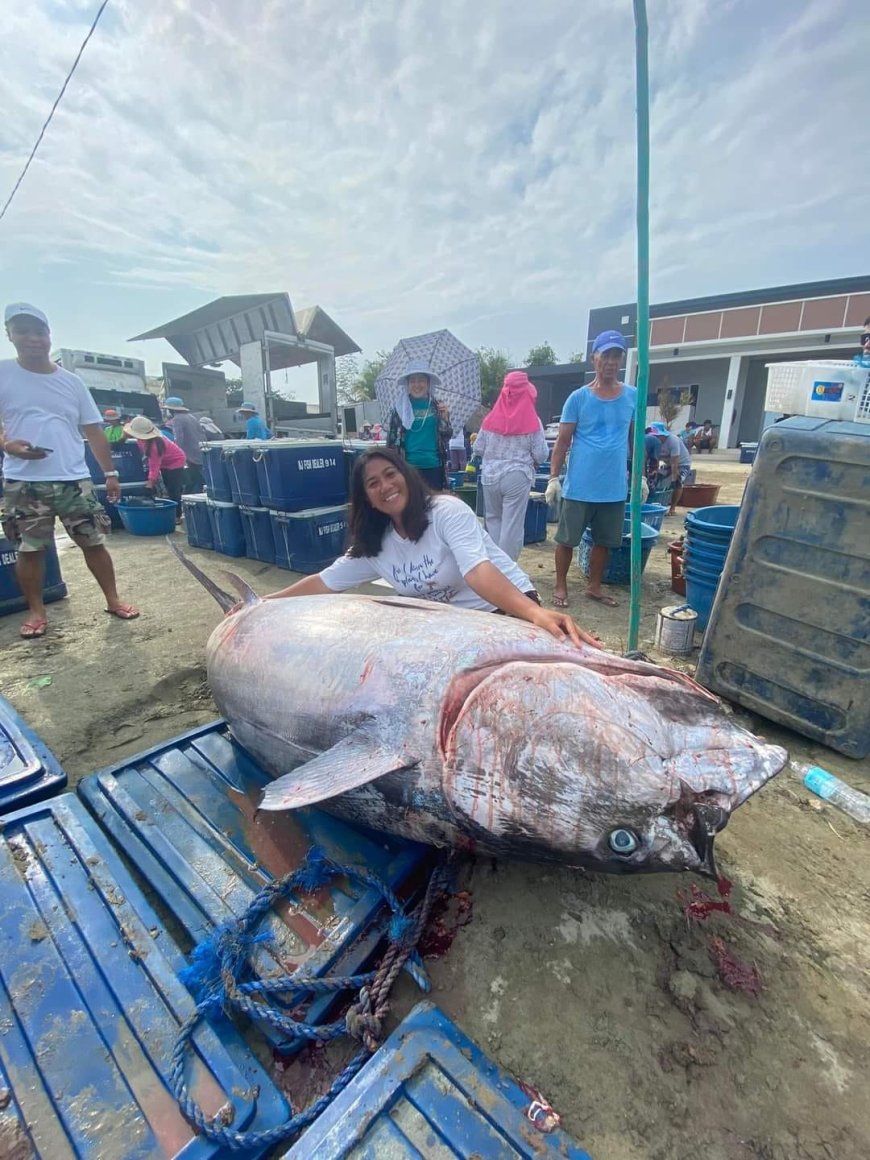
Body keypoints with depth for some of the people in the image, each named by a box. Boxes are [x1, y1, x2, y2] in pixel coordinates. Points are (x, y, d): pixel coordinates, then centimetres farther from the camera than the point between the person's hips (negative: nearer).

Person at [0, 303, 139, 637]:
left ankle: (113, 600, 16)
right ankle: (36, 611, 19)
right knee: (30, 548, 6)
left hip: (74, 479, 1)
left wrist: (110, 473, 8)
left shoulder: (72, 381, 10)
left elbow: (94, 431, 11)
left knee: (94, 542, 5)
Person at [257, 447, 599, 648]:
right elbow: (322, 583, 7)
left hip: (507, 611, -6)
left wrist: (536, 613, -50)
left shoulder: (448, 511, -18)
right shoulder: (373, 547, 0)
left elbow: (478, 571, -34)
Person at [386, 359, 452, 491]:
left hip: (434, 466, 2)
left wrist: (445, 418, -7)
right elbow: (391, 439, 4)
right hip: (409, 467, -2)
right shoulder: (399, 408, 1)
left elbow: (447, 437, 9)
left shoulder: (437, 407, 5)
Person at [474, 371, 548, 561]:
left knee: (493, 519, 19)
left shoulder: (491, 419, 1)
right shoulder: (532, 422, -6)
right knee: (512, 525, 4)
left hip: (490, 476, 3)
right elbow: (541, 455, -5)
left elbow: (478, 449, 6)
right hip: (517, 477, -3)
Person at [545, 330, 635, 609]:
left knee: (604, 540, 12)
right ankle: (561, 586, 21)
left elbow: (635, 439, 14)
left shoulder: (633, 396, 7)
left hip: (615, 487, 3)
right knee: (567, 539, 5)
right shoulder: (578, 397, -3)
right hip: (579, 486, -3)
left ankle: (594, 586, 28)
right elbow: (562, 442, -2)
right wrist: (553, 477, -9)